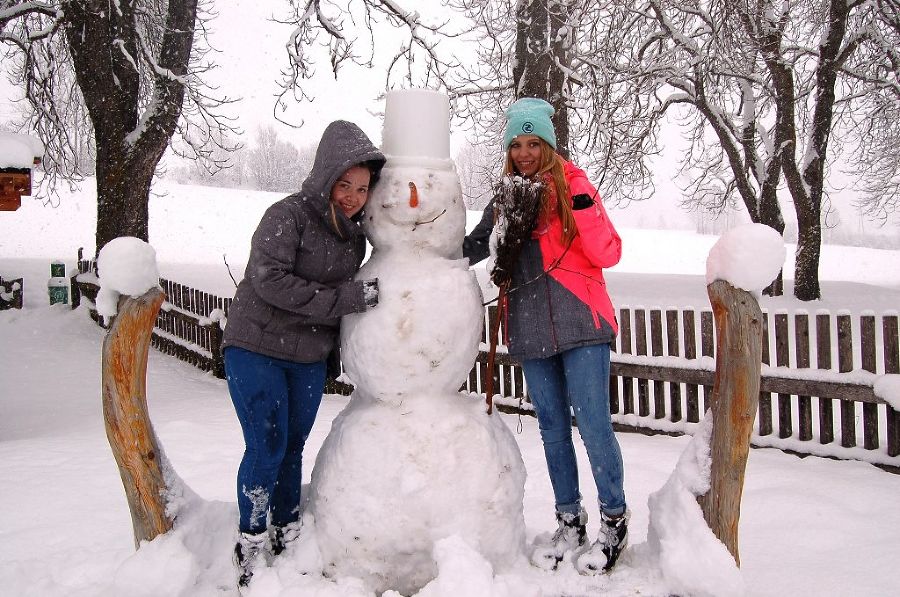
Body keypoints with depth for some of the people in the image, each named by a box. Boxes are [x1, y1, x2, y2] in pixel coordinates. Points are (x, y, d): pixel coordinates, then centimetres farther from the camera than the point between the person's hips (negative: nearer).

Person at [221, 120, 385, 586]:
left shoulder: (354, 236, 7)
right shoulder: (288, 215, -15)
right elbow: (269, 280, -25)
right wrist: (346, 299, -24)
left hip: (309, 359, 6)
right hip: (257, 350, -6)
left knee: (292, 447, 13)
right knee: (267, 447, -7)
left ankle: (286, 539, 27)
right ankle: (250, 548, 8)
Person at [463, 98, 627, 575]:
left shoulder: (572, 184, -1)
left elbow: (609, 254, -7)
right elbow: (473, 246, 15)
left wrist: (584, 209, -21)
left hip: (579, 323, -5)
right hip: (532, 330, 5)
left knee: (592, 423, -5)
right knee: (552, 428, 12)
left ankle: (614, 521, 13)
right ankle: (570, 523, 25)